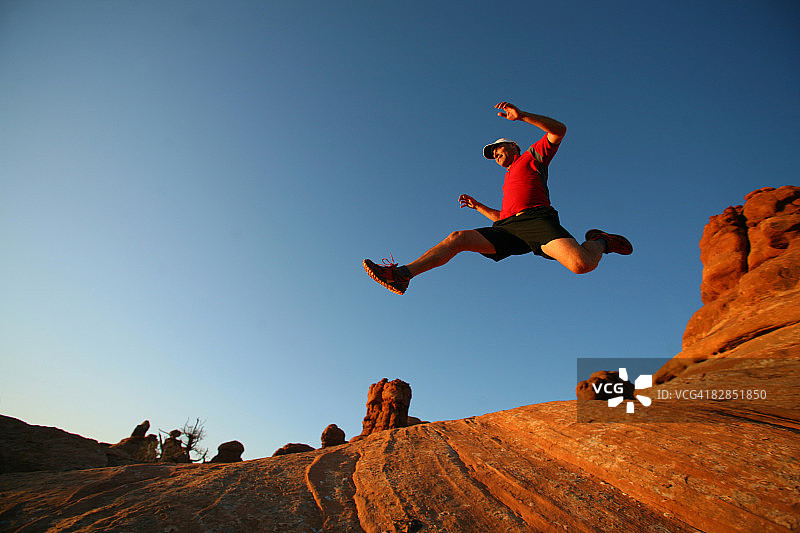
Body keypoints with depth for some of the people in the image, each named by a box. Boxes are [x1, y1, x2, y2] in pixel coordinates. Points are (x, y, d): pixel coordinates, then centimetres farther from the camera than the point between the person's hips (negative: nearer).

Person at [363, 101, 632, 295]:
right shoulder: (509, 180, 40)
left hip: (537, 218, -6)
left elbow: (558, 130, 4)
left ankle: (598, 242, 6)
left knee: (582, 264, -31)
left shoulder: (533, 155, 22)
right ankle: (402, 274, -22)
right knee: (458, 238, -14)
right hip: (507, 228, 6)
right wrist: (478, 206, 32)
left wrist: (521, 115, -3)